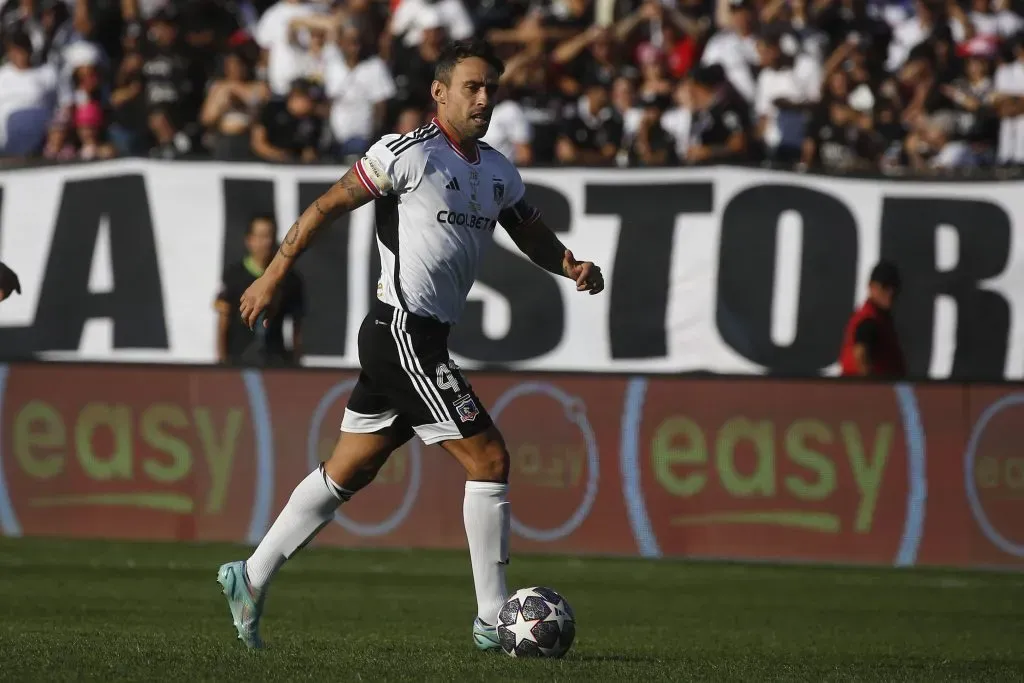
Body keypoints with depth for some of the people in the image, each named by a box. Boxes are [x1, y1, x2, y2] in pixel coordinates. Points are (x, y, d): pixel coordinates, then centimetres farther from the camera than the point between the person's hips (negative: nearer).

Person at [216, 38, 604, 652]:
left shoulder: (499, 173, 13)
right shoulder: (407, 154, -11)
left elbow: (533, 234, 23)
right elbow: (326, 208, -6)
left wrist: (572, 266, 1)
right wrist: (274, 276, -4)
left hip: (422, 341, 9)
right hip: (403, 331, -9)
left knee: (349, 472, 14)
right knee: (489, 458, -9)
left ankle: (251, 578, 22)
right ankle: (494, 620, -4)